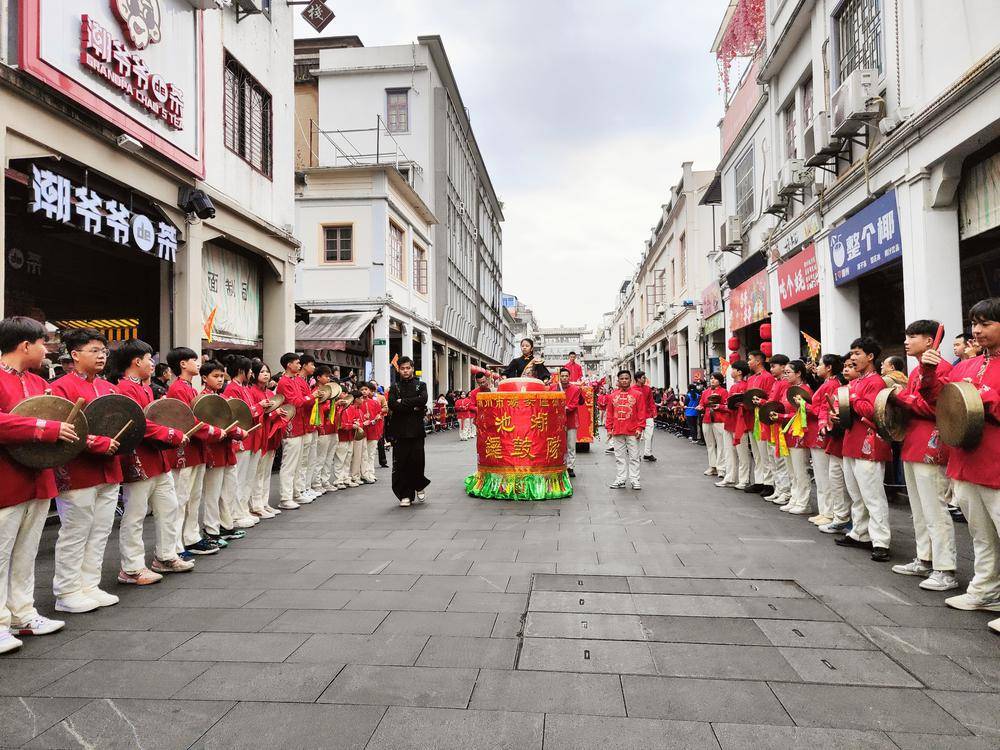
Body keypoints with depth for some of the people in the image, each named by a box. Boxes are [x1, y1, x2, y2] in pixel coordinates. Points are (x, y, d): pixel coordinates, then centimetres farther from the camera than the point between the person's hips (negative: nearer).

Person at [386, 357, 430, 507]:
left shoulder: (421, 385, 12)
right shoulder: (395, 387, 11)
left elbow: (423, 399, -9)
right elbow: (392, 404, -7)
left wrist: (403, 402, -9)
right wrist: (413, 407, -9)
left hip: (416, 429, 0)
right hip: (399, 431, 0)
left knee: (417, 460, -3)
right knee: (400, 463, -1)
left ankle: (419, 486, 23)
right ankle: (404, 495, 9)